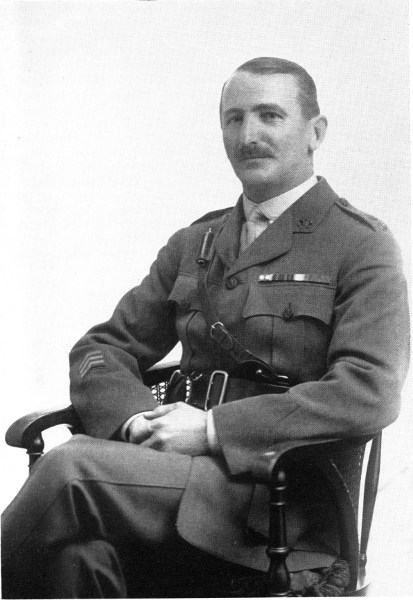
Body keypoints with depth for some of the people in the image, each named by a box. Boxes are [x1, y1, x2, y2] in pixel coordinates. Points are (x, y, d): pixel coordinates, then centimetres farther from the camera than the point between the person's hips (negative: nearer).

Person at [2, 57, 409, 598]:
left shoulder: (362, 245, 2)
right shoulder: (192, 245, 21)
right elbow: (101, 349, 18)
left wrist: (212, 428, -16)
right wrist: (137, 418, -6)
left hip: (282, 505, -4)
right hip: (191, 470, 4)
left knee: (71, 468, -26)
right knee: (78, 550, -31)